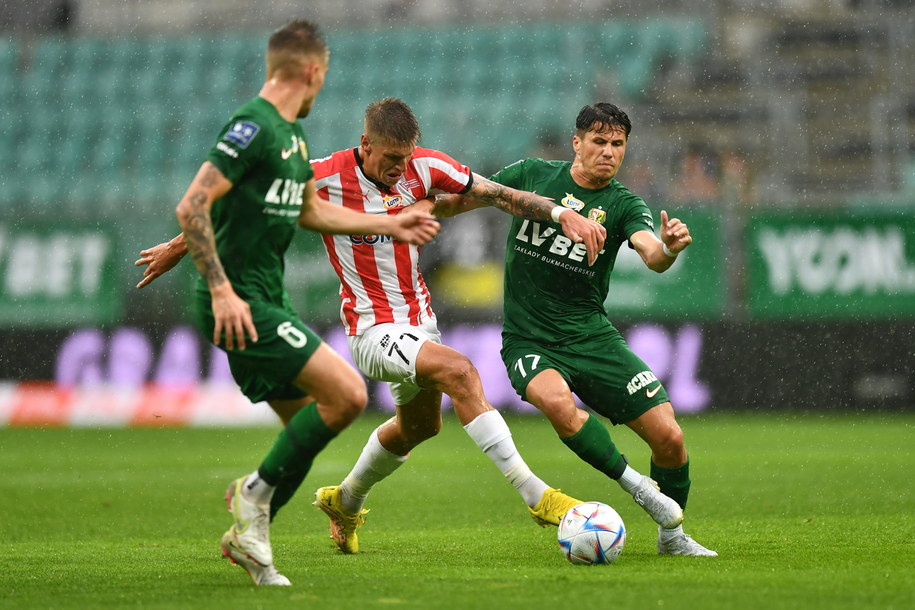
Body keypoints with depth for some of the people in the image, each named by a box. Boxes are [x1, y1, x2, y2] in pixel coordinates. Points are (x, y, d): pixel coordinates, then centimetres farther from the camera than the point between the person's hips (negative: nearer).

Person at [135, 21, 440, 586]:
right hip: (239, 305, -10)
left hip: (268, 302, 10)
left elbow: (310, 212, 30)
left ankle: (246, 536, 18)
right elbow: (192, 208, -21)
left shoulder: (294, 133, 15)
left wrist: (390, 225, 32)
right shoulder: (253, 126, -15)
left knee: (309, 428, 10)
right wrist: (221, 290, -24)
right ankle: (256, 493, -6)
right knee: (347, 394, -17)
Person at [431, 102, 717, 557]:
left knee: (669, 436, -8)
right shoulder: (533, 175, 0)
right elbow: (463, 199, 12)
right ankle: (635, 484, -19)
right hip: (528, 340, -1)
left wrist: (669, 248, -46)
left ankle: (671, 535, 18)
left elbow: (652, 255, -22)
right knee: (557, 400, -36)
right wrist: (434, 205, -11)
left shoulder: (623, 205, -3)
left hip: (592, 336, 1)